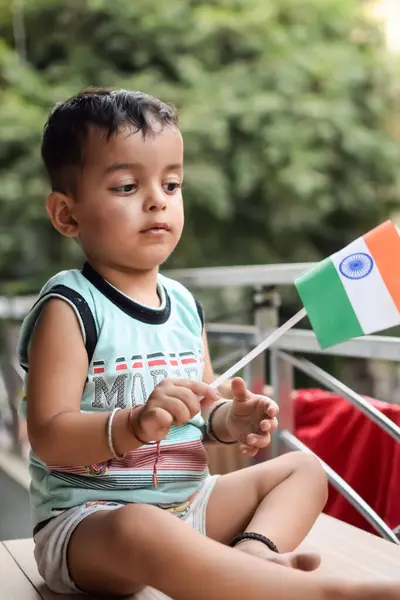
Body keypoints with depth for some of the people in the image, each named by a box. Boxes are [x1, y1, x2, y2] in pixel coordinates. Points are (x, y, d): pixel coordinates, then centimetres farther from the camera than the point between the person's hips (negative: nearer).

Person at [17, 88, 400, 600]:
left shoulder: (182, 302, 7)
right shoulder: (70, 307, -14)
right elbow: (49, 437, -19)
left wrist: (228, 419, -5)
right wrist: (135, 424, -35)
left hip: (187, 501, 8)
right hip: (87, 518, -8)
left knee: (305, 468, 11)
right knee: (140, 530, -40)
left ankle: (253, 551, -20)